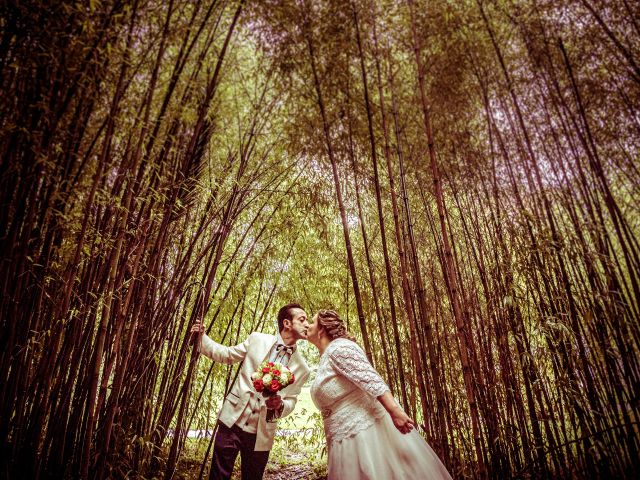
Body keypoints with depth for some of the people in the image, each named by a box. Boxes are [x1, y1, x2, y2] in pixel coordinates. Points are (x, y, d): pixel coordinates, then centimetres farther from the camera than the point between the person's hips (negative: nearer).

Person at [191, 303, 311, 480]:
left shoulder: (301, 368, -2)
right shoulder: (257, 339, -2)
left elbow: (291, 401, 4)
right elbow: (227, 354, 7)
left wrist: (280, 405, -18)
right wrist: (202, 338, -5)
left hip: (261, 434, 1)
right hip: (232, 420, -1)